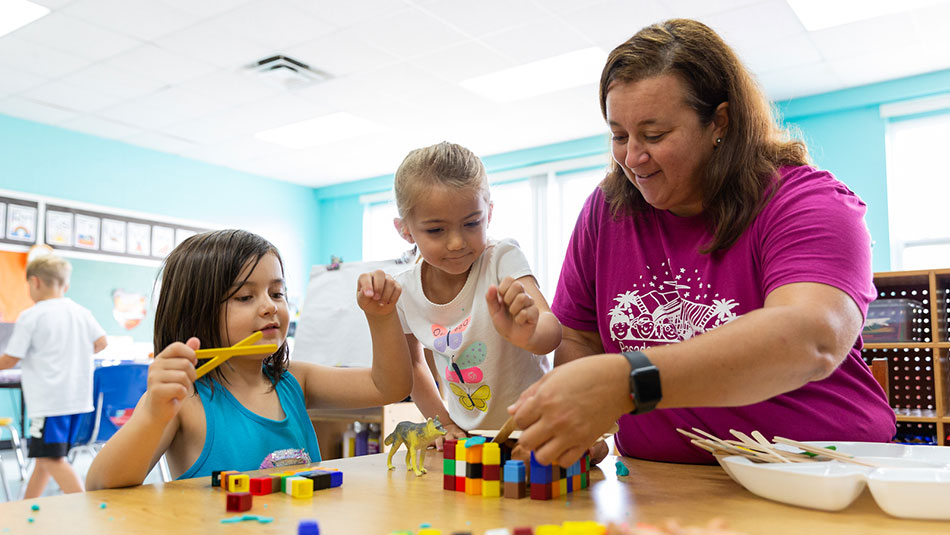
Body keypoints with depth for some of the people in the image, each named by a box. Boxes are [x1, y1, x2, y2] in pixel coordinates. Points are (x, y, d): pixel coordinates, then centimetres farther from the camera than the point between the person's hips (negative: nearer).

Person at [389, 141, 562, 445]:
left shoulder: (502, 259, -15)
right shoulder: (404, 292, -6)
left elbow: (553, 332, -29)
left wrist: (527, 334, -50)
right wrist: (443, 422, 3)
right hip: (465, 435, 4)